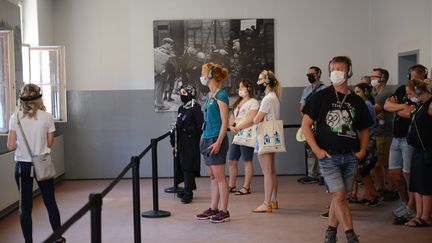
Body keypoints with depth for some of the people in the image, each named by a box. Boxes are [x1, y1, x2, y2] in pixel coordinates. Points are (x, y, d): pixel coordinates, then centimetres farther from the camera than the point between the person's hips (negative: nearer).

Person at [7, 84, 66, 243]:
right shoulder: (47, 117, -6)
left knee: (25, 206, 9)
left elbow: (11, 146, -7)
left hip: (23, 166, 0)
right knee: (50, 202, 14)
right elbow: (50, 144, -1)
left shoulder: (15, 118, -6)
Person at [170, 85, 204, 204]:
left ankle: (188, 193, -3)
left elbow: (199, 126, -12)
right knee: (183, 166, 11)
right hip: (181, 143, 8)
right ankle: (188, 190, 24)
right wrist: (174, 143, 16)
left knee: (188, 167, -7)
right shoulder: (181, 108, 16)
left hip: (191, 143, -7)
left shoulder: (195, 108, -7)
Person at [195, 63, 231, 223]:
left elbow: (225, 122, -15)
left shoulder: (221, 96, -12)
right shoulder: (209, 95, 14)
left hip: (216, 139, -9)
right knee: (212, 177, 13)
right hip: (207, 139, 9)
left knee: (219, 177, -3)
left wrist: (218, 142, -21)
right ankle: (213, 209, 21)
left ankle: (223, 211, 4)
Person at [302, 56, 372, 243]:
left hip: (350, 157, 3)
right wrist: (316, 150, -9)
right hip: (328, 156, -3)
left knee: (339, 196, 10)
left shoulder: (357, 101, 9)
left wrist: (362, 150, 3)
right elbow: (306, 125, -1)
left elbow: (364, 129, 19)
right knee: (339, 196, -8)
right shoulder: (321, 97, -1)